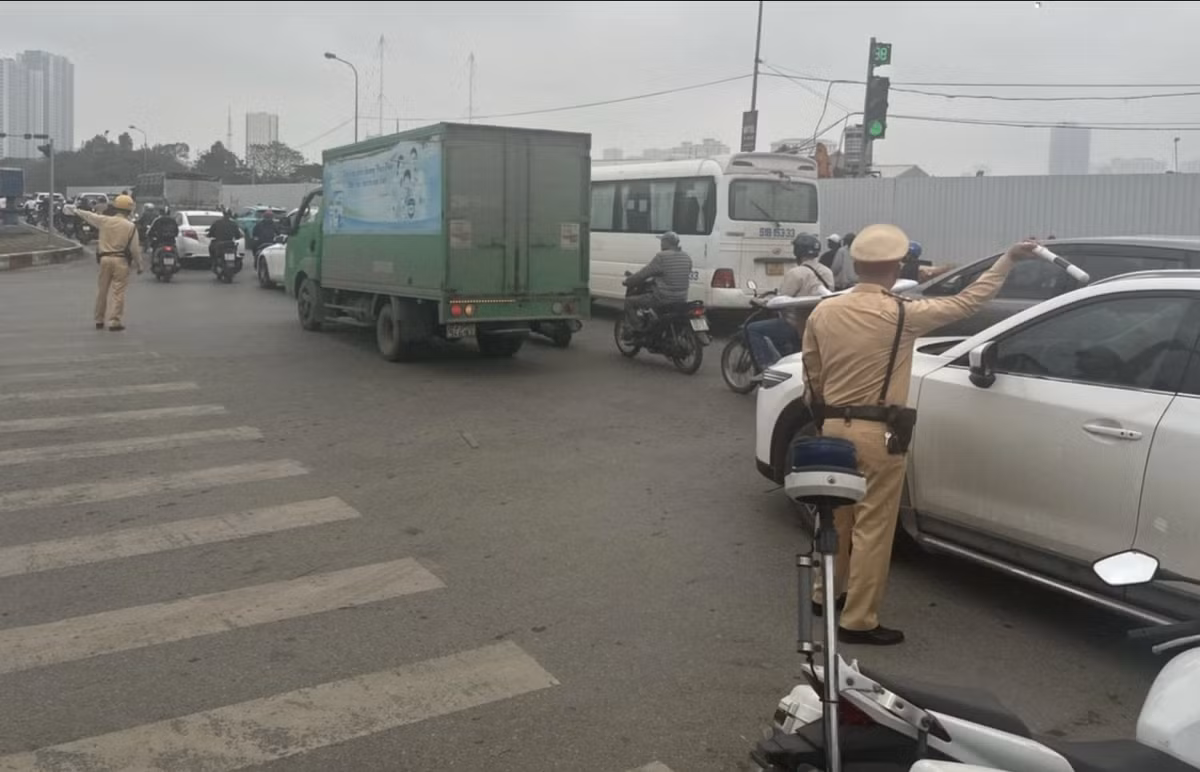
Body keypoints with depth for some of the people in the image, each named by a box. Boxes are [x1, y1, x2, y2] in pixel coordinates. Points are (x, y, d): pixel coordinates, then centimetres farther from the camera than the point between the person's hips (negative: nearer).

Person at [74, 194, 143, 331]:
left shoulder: (104, 220, 3)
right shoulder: (131, 226, -6)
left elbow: (90, 215, 22)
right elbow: (135, 249, -5)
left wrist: (77, 211, 42)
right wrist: (139, 265, 6)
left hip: (105, 258, 4)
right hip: (121, 260, -4)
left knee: (102, 290, 15)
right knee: (118, 292, -2)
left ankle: (99, 320, 24)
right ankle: (114, 322, -6)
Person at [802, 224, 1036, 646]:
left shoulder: (823, 312, 1)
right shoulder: (901, 313, -14)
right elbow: (967, 301, -4)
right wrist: (1008, 258, 8)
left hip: (833, 427, 6)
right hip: (876, 433, -6)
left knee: (837, 517, 21)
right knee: (872, 528, 3)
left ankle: (825, 595, 35)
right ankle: (858, 621, 9)